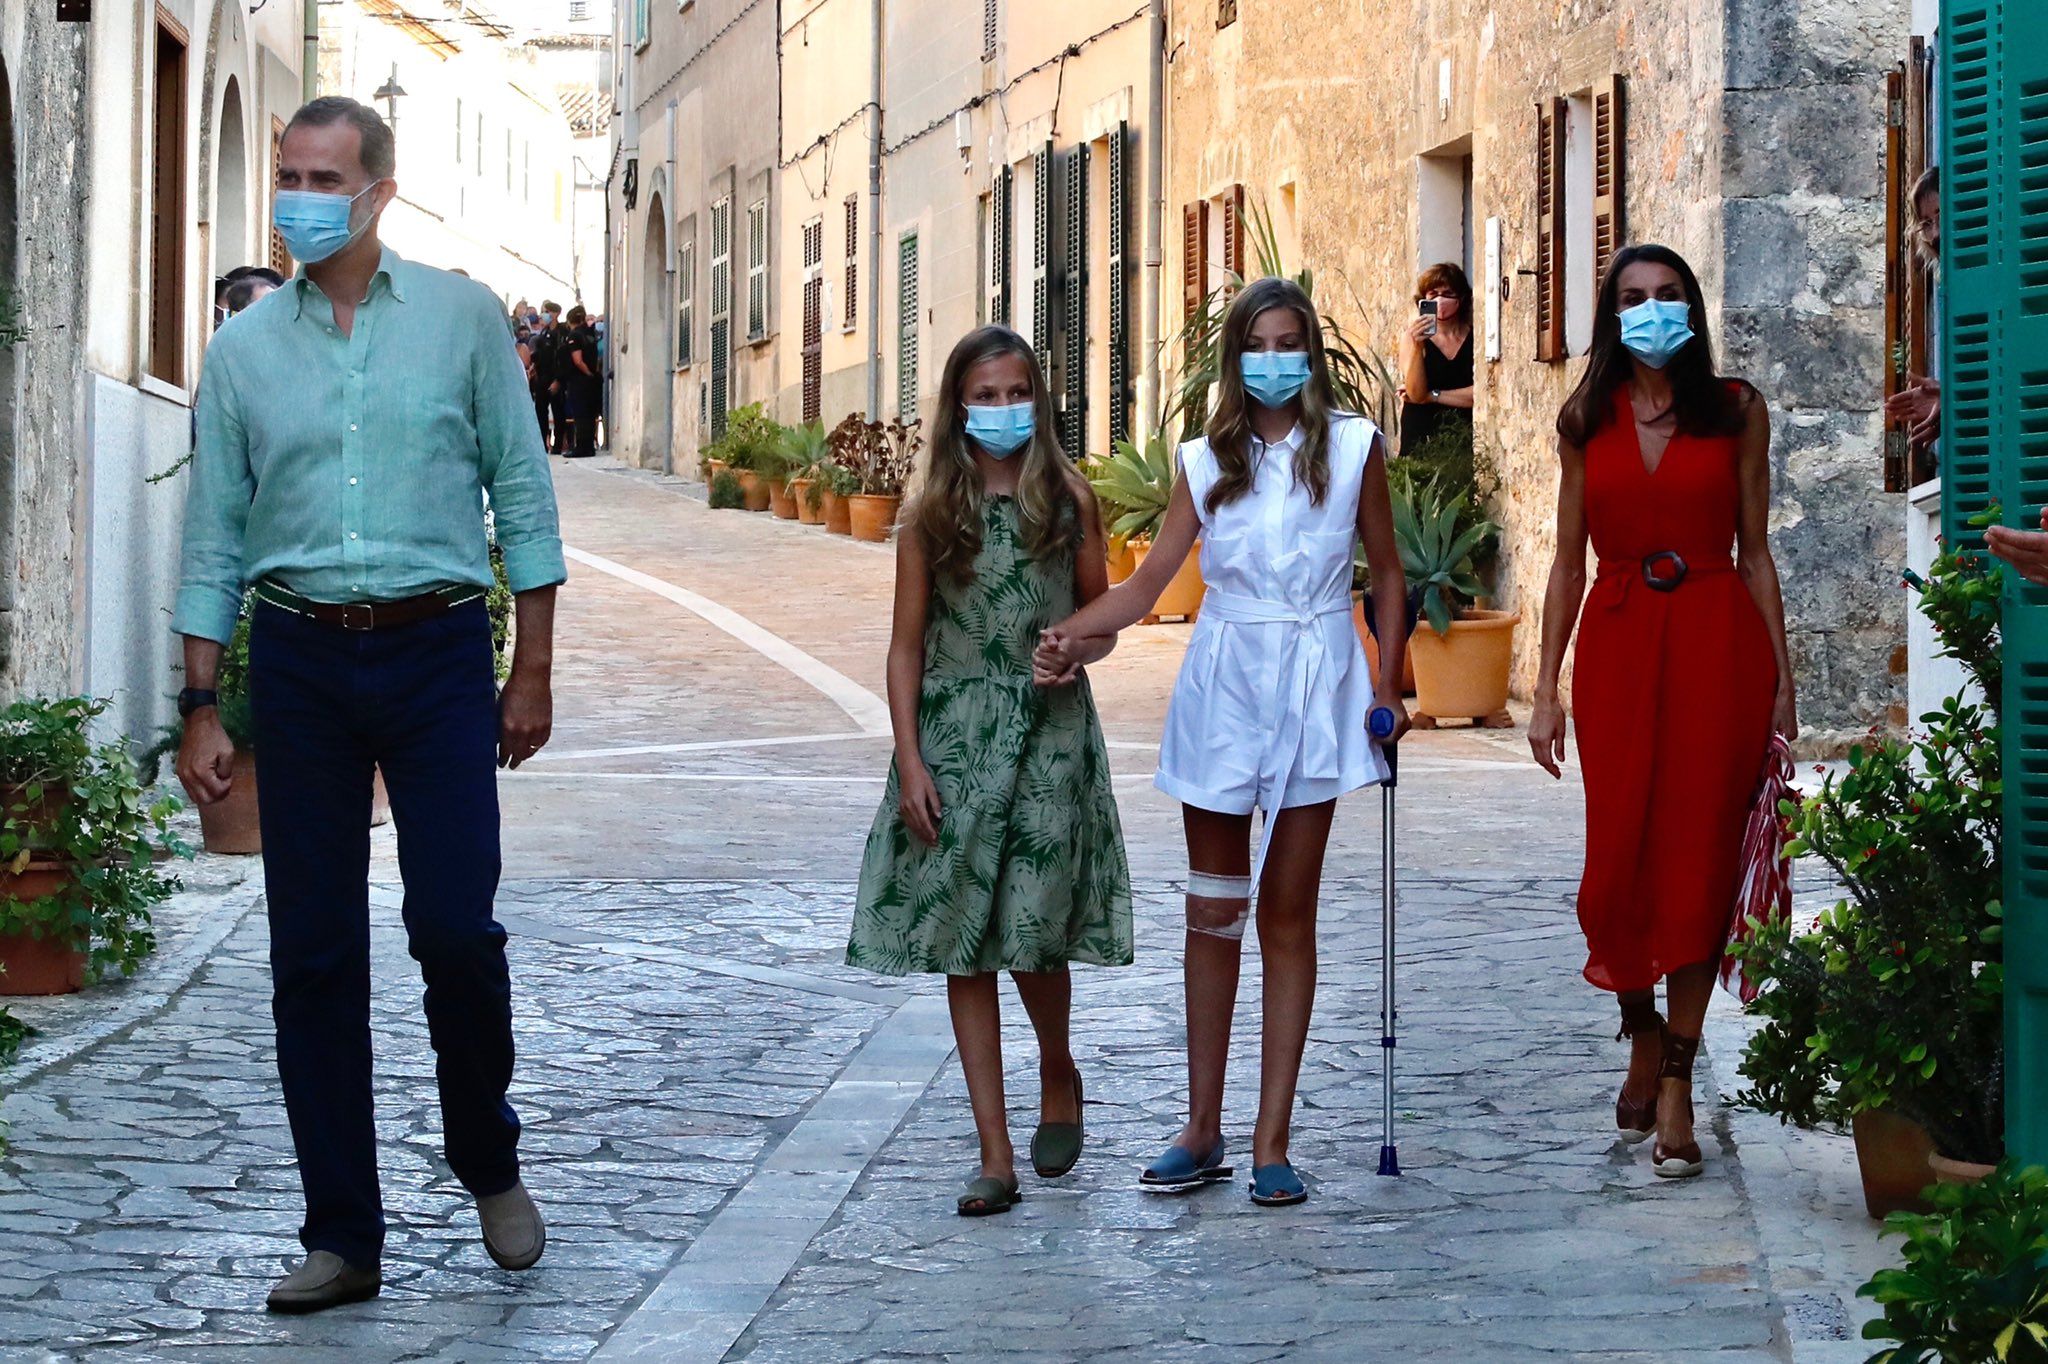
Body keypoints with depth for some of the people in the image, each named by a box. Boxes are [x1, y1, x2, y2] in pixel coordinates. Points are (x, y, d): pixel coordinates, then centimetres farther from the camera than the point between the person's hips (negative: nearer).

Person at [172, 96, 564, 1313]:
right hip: (300, 657, 2)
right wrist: (202, 711, 5)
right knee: (314, 954, 2)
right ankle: (343, 1239, 10)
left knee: (456, 926, -9)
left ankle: (491, 1166, 18)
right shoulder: (244, 350, 8)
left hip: (437, 652, -2)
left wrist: (533, 669, 0)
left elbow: (523, 494, 4)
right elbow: (216, 538, 9)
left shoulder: (462, 319, 3)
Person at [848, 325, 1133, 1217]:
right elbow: (907, 646, 2)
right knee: (961, 943, 0)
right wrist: (910, 761, -6)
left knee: (1033, 934, -5)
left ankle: (1059, 1076, 29)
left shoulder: (1066, 498, 3)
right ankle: (996, 1159, 4)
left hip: (1051, 732, -1)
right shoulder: (933, 510, 2)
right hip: (954, 733, 1)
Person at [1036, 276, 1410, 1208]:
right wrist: (1069, 633, -18)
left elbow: (1385, 572, 8)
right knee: (1213, 911, 5)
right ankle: (1202, 1130, 13)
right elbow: (1148, 581, -2)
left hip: (1315, 689, -1)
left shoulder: (1354, 448, 1)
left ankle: (1271, 1139, 4)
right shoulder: (1208, 460, 3)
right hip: (1225, 684, 1)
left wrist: (1387, 686, 1)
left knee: (1288, 913, 2)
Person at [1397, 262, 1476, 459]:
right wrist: (1417, 346, -18)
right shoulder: (1411, 337, 5)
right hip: (1419, 441, 0)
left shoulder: (1476, 338, 4)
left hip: (1464, 440, 0)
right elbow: (1416, 393, -6)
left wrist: (1432, 395, -4)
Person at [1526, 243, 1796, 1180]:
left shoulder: (1735, 411, 5)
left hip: (1716, 644, -1)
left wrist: (1782, 680, 3)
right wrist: (1546, 689, 4)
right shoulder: (1586, 422, 9)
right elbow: (1568, 559, 9)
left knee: (1699, 856, -3)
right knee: (1620, 855, -1)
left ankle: (1675, 1085, 1)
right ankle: (1642, 1034, 24)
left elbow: (1755, 550, 7)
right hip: (1617, 645, 1)